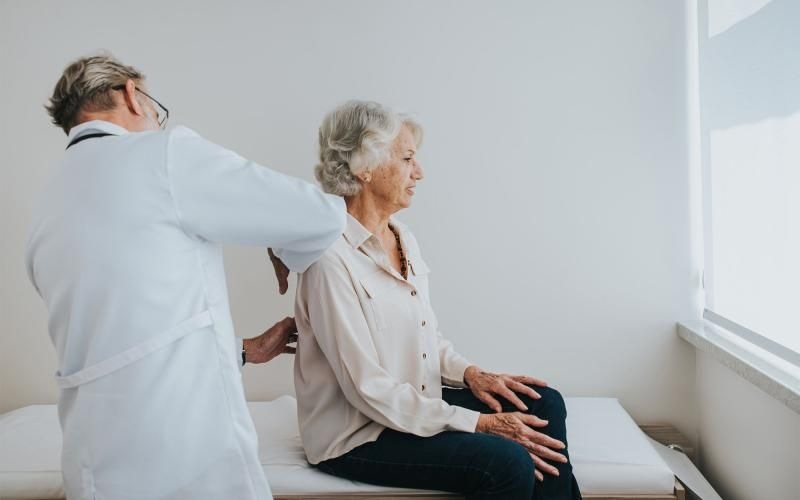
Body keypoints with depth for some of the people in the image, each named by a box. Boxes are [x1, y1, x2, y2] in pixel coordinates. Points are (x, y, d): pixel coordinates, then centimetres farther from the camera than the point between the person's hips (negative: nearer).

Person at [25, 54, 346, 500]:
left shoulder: (45, 224, 15)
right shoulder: (165, 153, -8)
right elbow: (322, 215, -5)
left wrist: (244, 350, 27)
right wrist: (286, 255, 17)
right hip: (191, 462, -7)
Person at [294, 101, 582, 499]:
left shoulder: (404, 240, 6)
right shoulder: (332, 259, -22)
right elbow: (370, 391, -23)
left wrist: (470, 373, -5)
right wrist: (480, 423, -22)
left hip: (417, 403, 8)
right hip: (357, 435, -8)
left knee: (543, 404, -3)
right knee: (508, 462, -23)